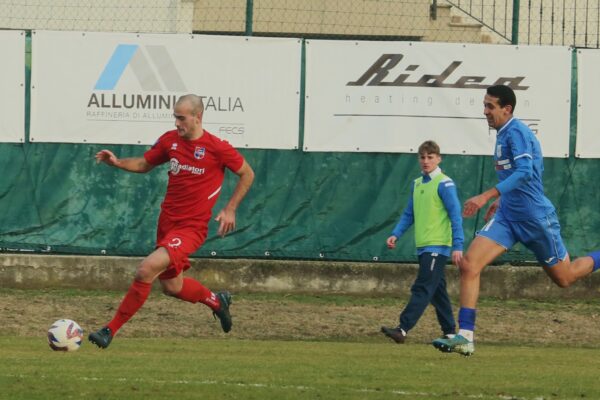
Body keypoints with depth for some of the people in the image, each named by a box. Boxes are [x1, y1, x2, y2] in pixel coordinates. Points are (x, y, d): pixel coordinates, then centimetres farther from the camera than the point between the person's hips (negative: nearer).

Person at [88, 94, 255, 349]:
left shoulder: (217, 148, -13)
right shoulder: (170, 140, 1)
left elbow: (247, 174, 1)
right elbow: (144, 165, 16)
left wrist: (230, 209, -5)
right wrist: (117, 163, -3)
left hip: (191, 227, -7)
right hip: (167, 221, 7)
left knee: (147, 269, -23)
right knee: (171, 287, 16)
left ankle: (111, 330, -15)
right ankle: (217, 301, 45)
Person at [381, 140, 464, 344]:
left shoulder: (444, 184, -9)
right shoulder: (417, 184, 14)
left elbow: (456, 216, -12)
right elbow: (409, 214, 20)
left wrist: (458, 246, -17)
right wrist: (396, 234, 6)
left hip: (438, 245, -8)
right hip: (423, 246, 8)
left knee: (422, 289, -14)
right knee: (437, 291, 11)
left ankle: (402, 329, -22)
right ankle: (449, 332, 17)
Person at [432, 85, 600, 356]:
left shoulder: (516, 132, -17)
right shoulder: (503, 133, 10)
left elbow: (525, 172, -31)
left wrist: (488, 196, -37)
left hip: (535, 218, -8)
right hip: (507, 216, 8)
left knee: (564, 278, 7)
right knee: (469, 264, -11)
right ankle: (465, 337, -13)